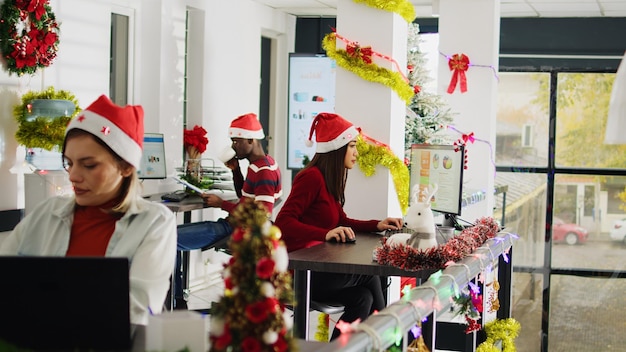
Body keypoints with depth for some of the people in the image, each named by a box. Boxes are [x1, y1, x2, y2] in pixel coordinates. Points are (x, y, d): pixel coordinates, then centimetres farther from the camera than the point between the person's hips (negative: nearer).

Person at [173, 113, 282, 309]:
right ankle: (177, 301, 12)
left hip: (236, 232, -11)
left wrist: (221, 204, -20)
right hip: (233, 225, 11)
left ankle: (174, 303, -7)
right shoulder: (257, 165, 13)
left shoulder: (265, 171, -18)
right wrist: (235, 170, 12)